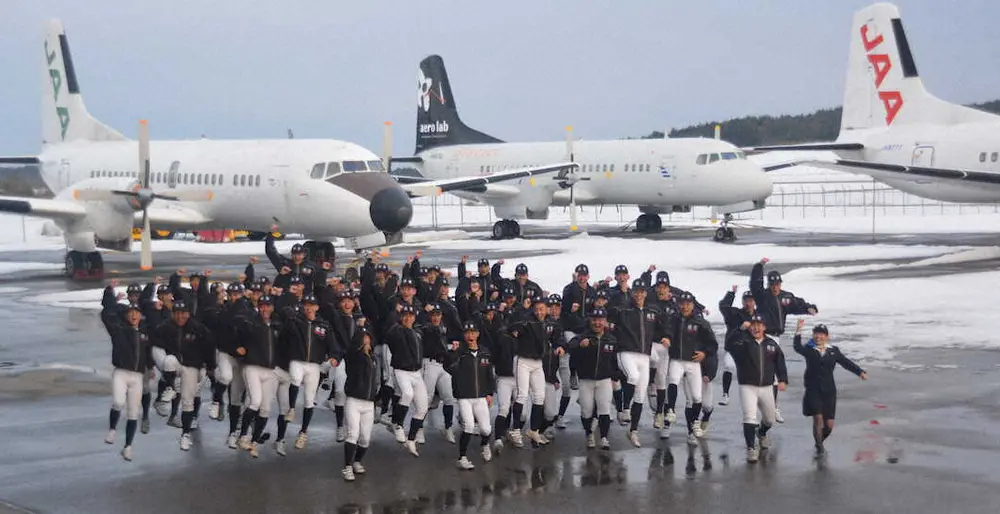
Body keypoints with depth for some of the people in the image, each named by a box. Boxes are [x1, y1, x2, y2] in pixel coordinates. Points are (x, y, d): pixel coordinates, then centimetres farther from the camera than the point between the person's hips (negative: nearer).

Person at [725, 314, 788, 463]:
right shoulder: (743, 341, -9)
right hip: (748, 387, -4)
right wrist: (740, 329, -39)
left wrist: (782, 380, -5)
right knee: (749, 417, -18)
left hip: (766, 387, 4)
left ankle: (762, 433, 51)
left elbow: (780, 362, 7)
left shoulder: (772, 342, 2)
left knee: (770, 419, 18)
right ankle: (751, 448, -9)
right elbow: (729, 344, -30)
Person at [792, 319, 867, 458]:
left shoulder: (833, 351, 6)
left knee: (829, 424, 4)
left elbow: (846, 362, 1)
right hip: (813, 390, -3)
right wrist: (798, 331, -34)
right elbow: (797, 347, -21)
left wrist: (860, 372, -12)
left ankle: (820, 442, 33)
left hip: (829, 391, 3)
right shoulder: (809, 349, -2)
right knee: (818, 418, -14)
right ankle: (819, 447, 4)